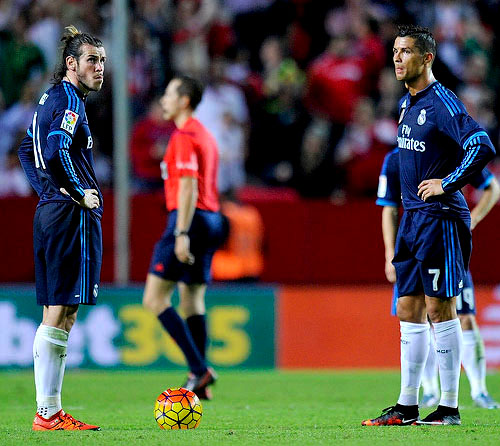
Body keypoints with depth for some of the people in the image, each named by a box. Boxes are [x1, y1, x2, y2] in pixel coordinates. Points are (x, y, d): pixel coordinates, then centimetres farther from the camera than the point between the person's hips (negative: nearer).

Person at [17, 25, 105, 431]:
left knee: (59, 314, 11)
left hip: (51, 211, 10)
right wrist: (79, 193, -15)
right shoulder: (69, 100, -13)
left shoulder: (51, 99, 18)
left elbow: (28, 151, 27)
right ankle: (48, 413, -8)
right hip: (72, 215, -10)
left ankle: (50, 411, 12)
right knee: (60, 313, -8)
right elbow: (56, 153, -26)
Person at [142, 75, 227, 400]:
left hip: (190, 218, -10)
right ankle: (200, 383, 8)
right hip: (210, 218, 10)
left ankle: (199, 368, -15)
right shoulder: (204, 135, 18)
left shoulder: (184, 136, -11)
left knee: (155, 299, -8)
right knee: (192, 301, 11)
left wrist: (182, 234, -23)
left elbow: (189, 187, -19)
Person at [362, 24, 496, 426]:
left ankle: (449, 408, -1)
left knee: (439, 307, -6)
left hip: (440, 219, -9)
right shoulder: (407, 103, 14)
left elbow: (482, 147, -24)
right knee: (409, 309, 9)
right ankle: (407, 407, 13)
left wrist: (447, 184, -18)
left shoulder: (442, 103, -14)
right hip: (412, 218, 9)